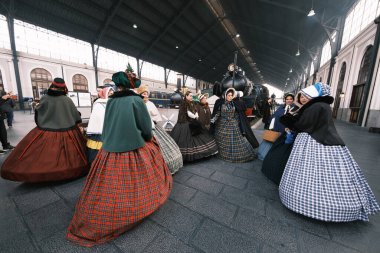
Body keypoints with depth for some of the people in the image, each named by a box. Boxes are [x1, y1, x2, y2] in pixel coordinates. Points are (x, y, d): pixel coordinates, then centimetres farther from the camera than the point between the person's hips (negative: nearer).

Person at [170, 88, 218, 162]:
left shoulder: (192, 104, 15)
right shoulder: (184, 104, -11)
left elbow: (196, 112, 13)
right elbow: (189, 114, -16)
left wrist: (196, 116, -9)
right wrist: (195, 116, 0)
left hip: (192, 124, 9)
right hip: (185, 124, -9)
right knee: (185, 140, -7)